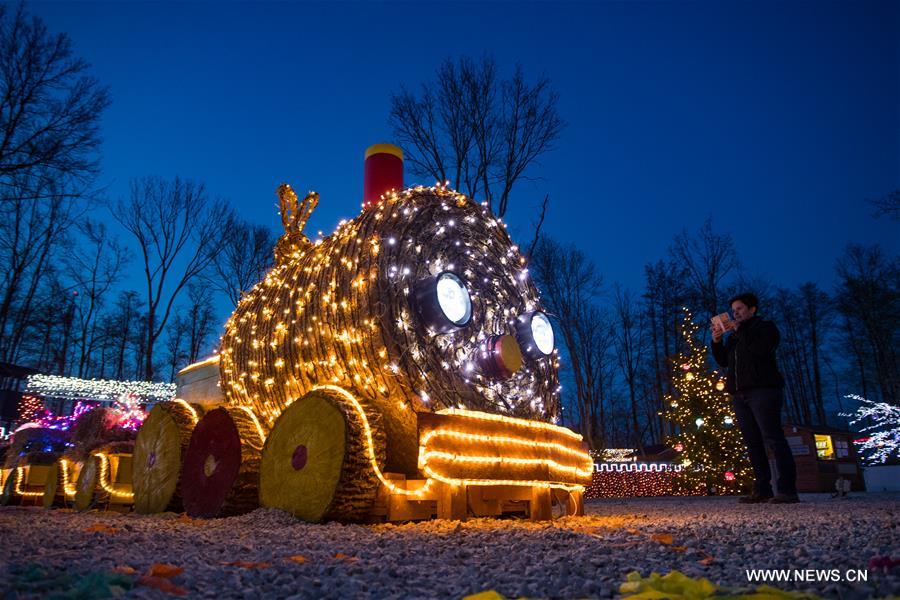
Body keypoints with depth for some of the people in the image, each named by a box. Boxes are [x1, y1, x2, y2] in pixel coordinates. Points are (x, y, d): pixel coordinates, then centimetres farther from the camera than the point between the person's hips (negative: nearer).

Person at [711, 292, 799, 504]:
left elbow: (761, 349, -13)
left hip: (763, 390, -7)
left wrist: (741, 330, -6)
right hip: (739, 394, 7)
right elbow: (723, 361, 18)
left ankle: (787, 490, -13)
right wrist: (717, 341, 5)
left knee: (773, 439, -12)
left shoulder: (766, 327, 7)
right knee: (752, 443, 2)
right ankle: (762, 490, 2)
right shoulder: (732, 336, 25)